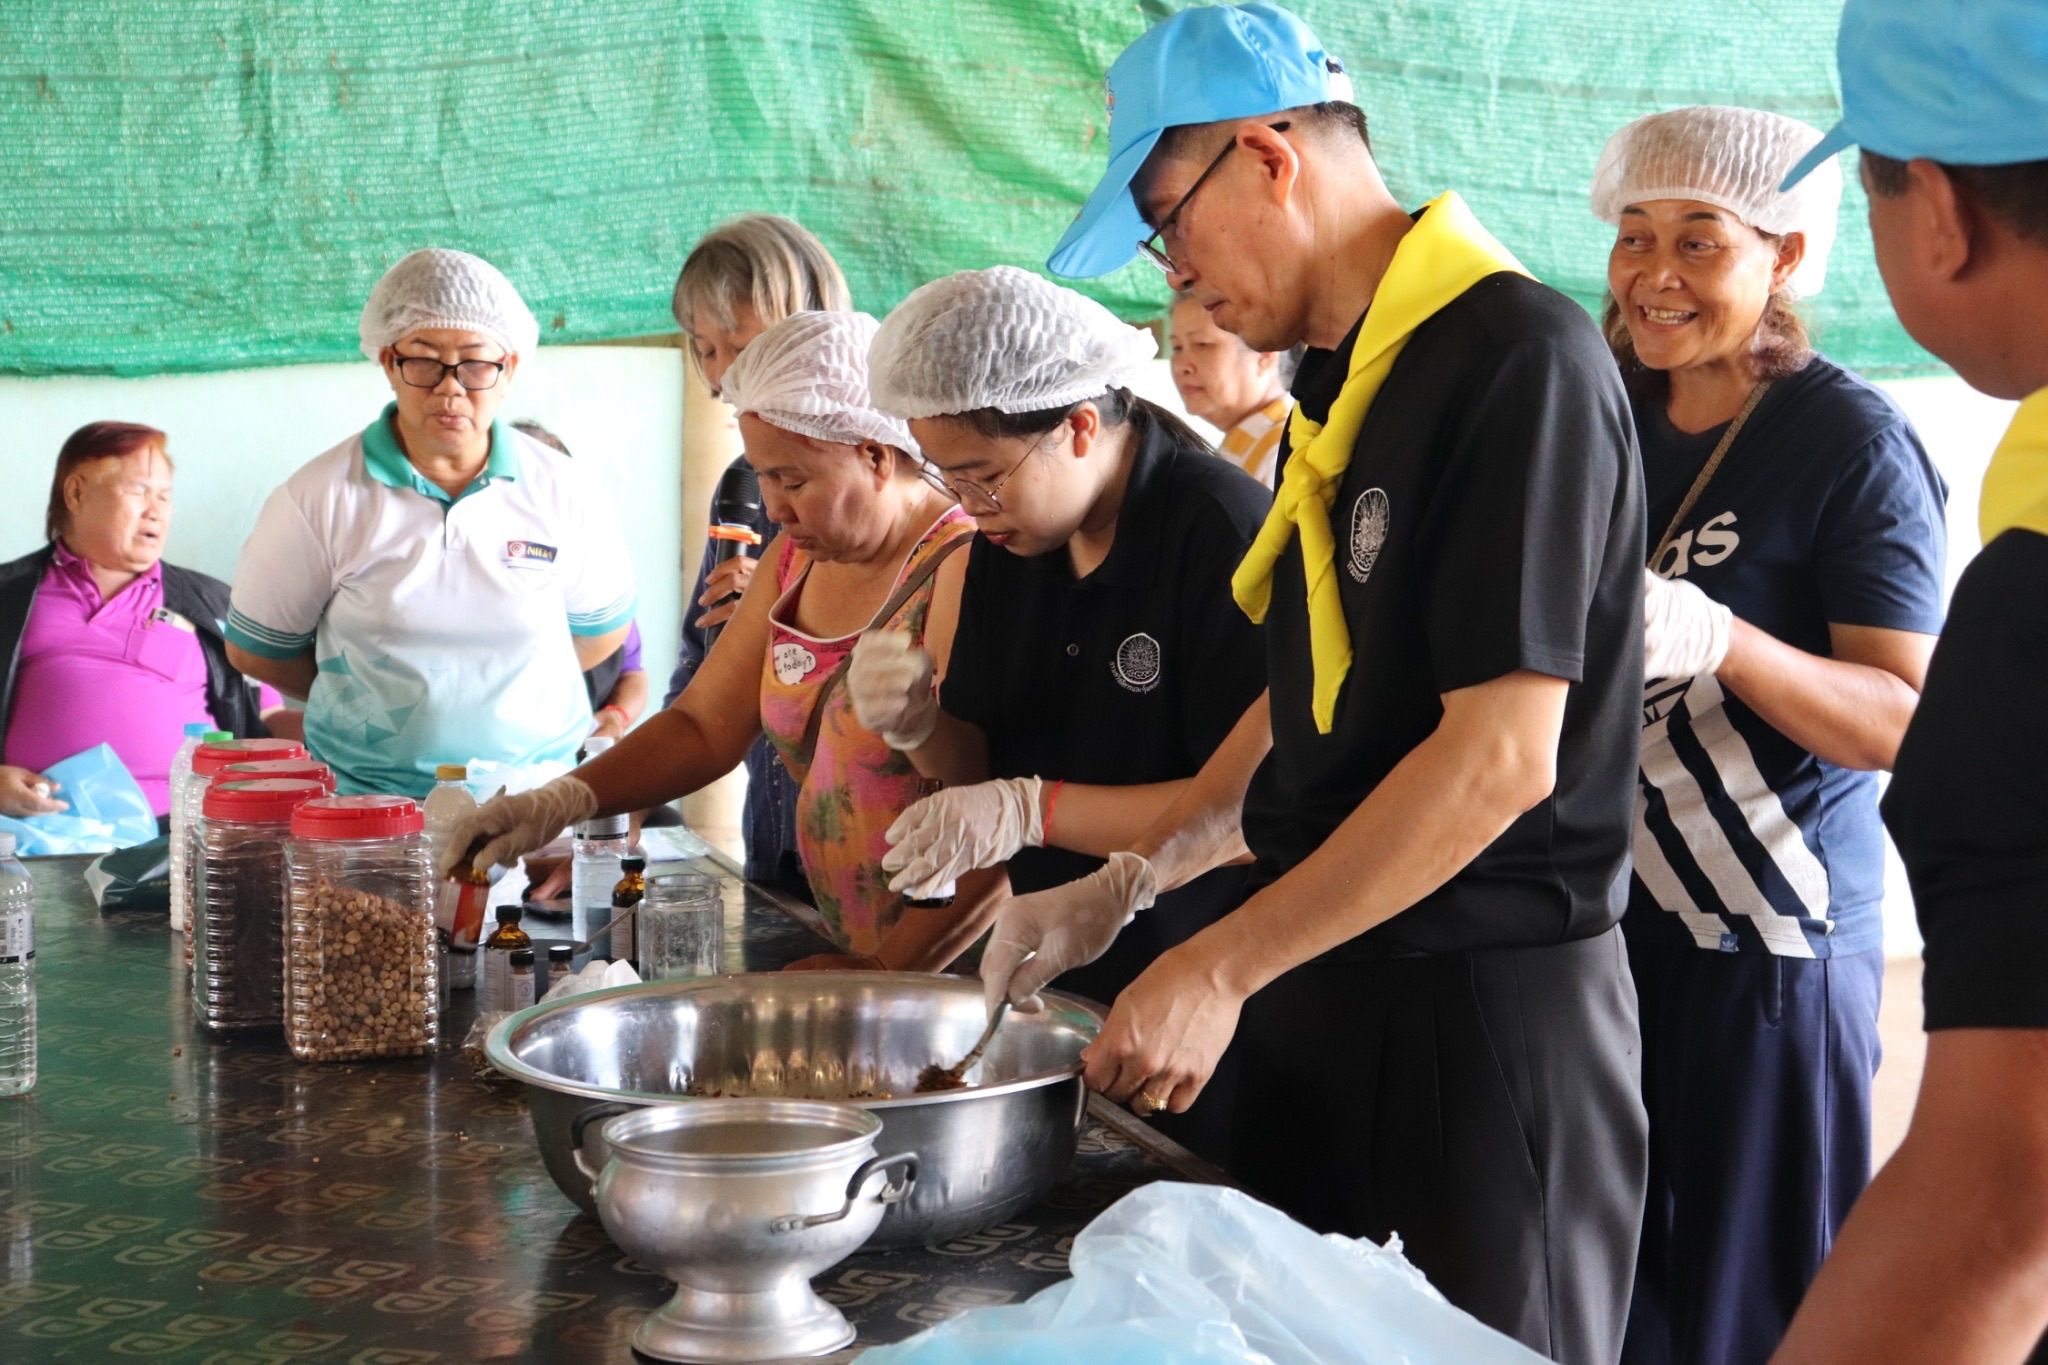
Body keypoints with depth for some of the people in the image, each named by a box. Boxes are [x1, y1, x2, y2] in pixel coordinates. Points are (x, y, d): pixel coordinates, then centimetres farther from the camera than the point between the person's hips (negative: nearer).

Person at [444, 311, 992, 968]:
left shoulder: (961, 570, -14)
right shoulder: (797, 558, 13)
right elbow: (703, 726, 16)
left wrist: (887, 969, -18)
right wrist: (559, 802, 3)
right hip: (844, 951, 7)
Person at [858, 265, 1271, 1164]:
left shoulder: (1224, 532, -18)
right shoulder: (1009, 546, 7)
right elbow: (982, 767, 12)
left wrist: (1035, 810, -25)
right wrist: (920, 727, -10)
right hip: (1060, 993, 7)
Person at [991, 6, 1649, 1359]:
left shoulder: (1519, 360, -17)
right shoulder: (1342, 381, 13)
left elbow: (1502, 754, -23)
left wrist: (1224, 968, -19)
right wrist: (1125, 887, 8)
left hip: (1491, 1008, -8)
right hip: (1328, 988, 9)